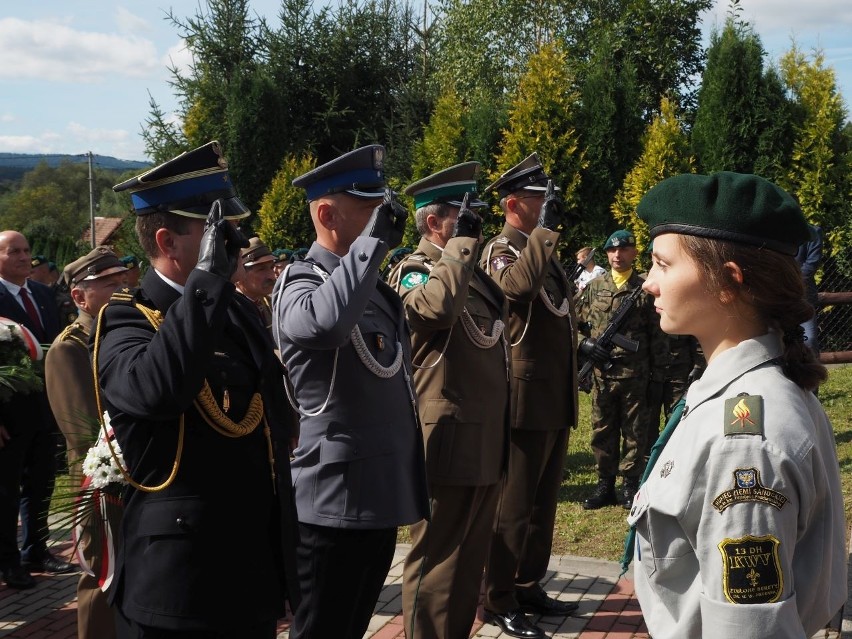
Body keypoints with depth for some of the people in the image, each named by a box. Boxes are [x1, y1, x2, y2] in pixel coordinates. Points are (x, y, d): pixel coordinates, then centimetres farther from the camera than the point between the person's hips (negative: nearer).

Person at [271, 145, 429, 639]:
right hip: (336, 504, -9)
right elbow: (325, 322, -41)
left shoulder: (374, 287, 13)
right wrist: (374, 240, -30)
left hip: (379, 500, 9)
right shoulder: (301, 284, -14)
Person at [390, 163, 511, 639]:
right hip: (450, 444, -9)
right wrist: (464, 240, -24)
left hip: (486, 443, 9)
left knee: (471, 559, 18)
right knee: (437, 563, 2)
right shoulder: (414, 272, -11)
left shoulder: (473, 272, 16)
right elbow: (439, 306, -35)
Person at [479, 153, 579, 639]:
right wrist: (546, 228, -26)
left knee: (544, 503, 16)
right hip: (526, 401, -9)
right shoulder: (500, 251, -10)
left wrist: (572, 378, 23)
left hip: (558, 402, 9)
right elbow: (517, 286, -35)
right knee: (514, 506, -2)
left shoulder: (546, 254, 17)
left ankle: (530, 587, 28)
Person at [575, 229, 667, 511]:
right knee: (602, 430, 8)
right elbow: (575, 323, 14)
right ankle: (604, 485, 18)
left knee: (634, 432, 5)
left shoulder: (645, 290, 0)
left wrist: (657, 376, -1)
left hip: (635, 374, -3)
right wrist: (584, 343, -6)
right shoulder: (594, 287, 9)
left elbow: (657, 337, 1)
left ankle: (630, 486, 15)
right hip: (601, 373, 3)